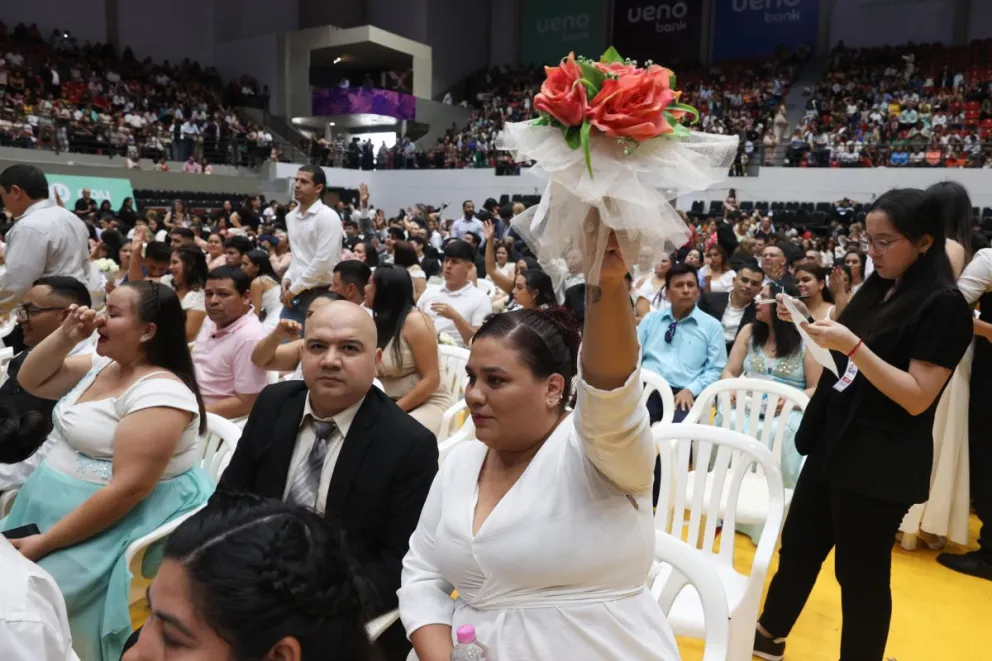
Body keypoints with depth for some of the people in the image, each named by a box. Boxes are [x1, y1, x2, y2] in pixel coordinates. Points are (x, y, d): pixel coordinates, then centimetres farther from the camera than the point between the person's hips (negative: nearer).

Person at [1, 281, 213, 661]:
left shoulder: (160, 393, -23)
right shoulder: (101, 365, 6)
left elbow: (128, 489, -26)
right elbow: (31, 381, 14)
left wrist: (43, 544, -21)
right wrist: (66, 336, -2)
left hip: (115, 526, -9)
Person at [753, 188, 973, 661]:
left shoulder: (944, 306, -13)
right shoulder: (878, 288, 9)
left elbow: (917, 397, -20)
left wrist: (851, 344, -26)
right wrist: (821, 333, -2)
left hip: (880, 463, -7)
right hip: (832, 443, 8)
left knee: (861, 573, 7)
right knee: (798, 547, 18)